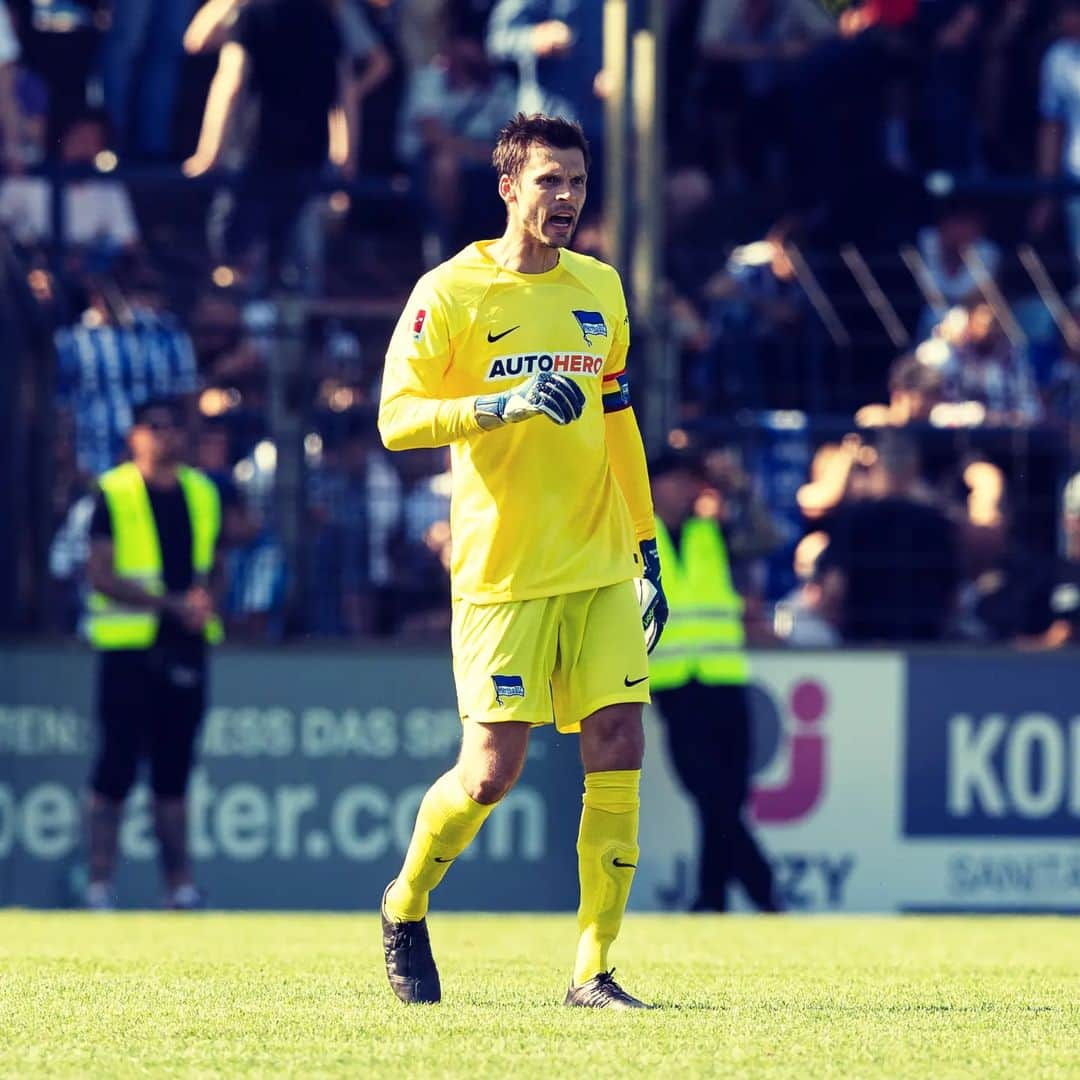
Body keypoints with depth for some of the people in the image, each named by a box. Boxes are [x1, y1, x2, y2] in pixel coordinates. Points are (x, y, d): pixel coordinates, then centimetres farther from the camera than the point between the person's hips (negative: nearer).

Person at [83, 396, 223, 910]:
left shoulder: (202, 493, 13)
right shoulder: (115, 493, -4)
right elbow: (101, 574, -11)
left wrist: (205, 600, 0)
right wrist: (173, 604, -19)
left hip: (185, 648, 5)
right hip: (129, 644, -5)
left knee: (175, 765, 7)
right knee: (118, 763, -7)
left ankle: (179, 882, 9)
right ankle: (99, 882, -3)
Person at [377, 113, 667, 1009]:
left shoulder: (600, 289, 13)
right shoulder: (451, 293, -5)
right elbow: (396, 418, -12)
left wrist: (647, 547, 21)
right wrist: (503, 404, -26)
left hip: (600, 568, 5)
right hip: (502, 570, -5)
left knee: (619, 749, -6)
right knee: (493, 768, -7)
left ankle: (593, 970, 0)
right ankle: (406, 904, 21)